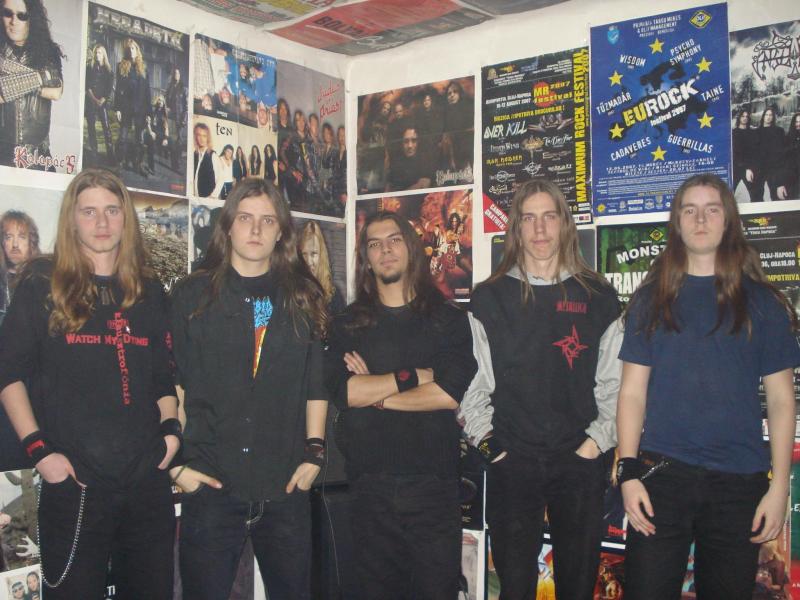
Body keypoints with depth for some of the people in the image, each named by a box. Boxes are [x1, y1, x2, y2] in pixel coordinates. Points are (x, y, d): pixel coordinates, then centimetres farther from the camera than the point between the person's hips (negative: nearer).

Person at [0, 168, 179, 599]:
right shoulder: (43, 284, 1)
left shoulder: (149, 291, 11)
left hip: (147, 480, 4)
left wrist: (170, 430, 2)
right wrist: (38, 449, -10)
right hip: (74, 483, -3)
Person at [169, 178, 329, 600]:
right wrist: (177, 462, -3)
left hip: (286, 486, 2)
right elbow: (171, 385, 3)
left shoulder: (303, 299, 10)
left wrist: (314, 452, 3)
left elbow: (317, 383, 10)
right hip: (211, 482, -1)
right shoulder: (193, 295, 5)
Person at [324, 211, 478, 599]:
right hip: (370, 485, 1)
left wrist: (375, 392, -5)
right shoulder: (347, 324, 9)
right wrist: (417, 375, -8)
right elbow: (342, 391, -8)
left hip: (434, 483, -1)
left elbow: (453, 392, -9)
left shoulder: (449, 319, 6)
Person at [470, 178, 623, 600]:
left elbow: (614, 382, 4)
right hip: (510, 463, 0)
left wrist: (597, 441, -5)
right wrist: (484, 439, -3)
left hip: (580, 463, 1)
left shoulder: (598, 297, 6)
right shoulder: (489, 298, 5)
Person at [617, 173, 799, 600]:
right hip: (662, 473, 0)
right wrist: (629, 472, -5)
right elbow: (633, 392, 4)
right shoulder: (652, 299, 7)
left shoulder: (762, 301, 6)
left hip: (739, 482, 0)